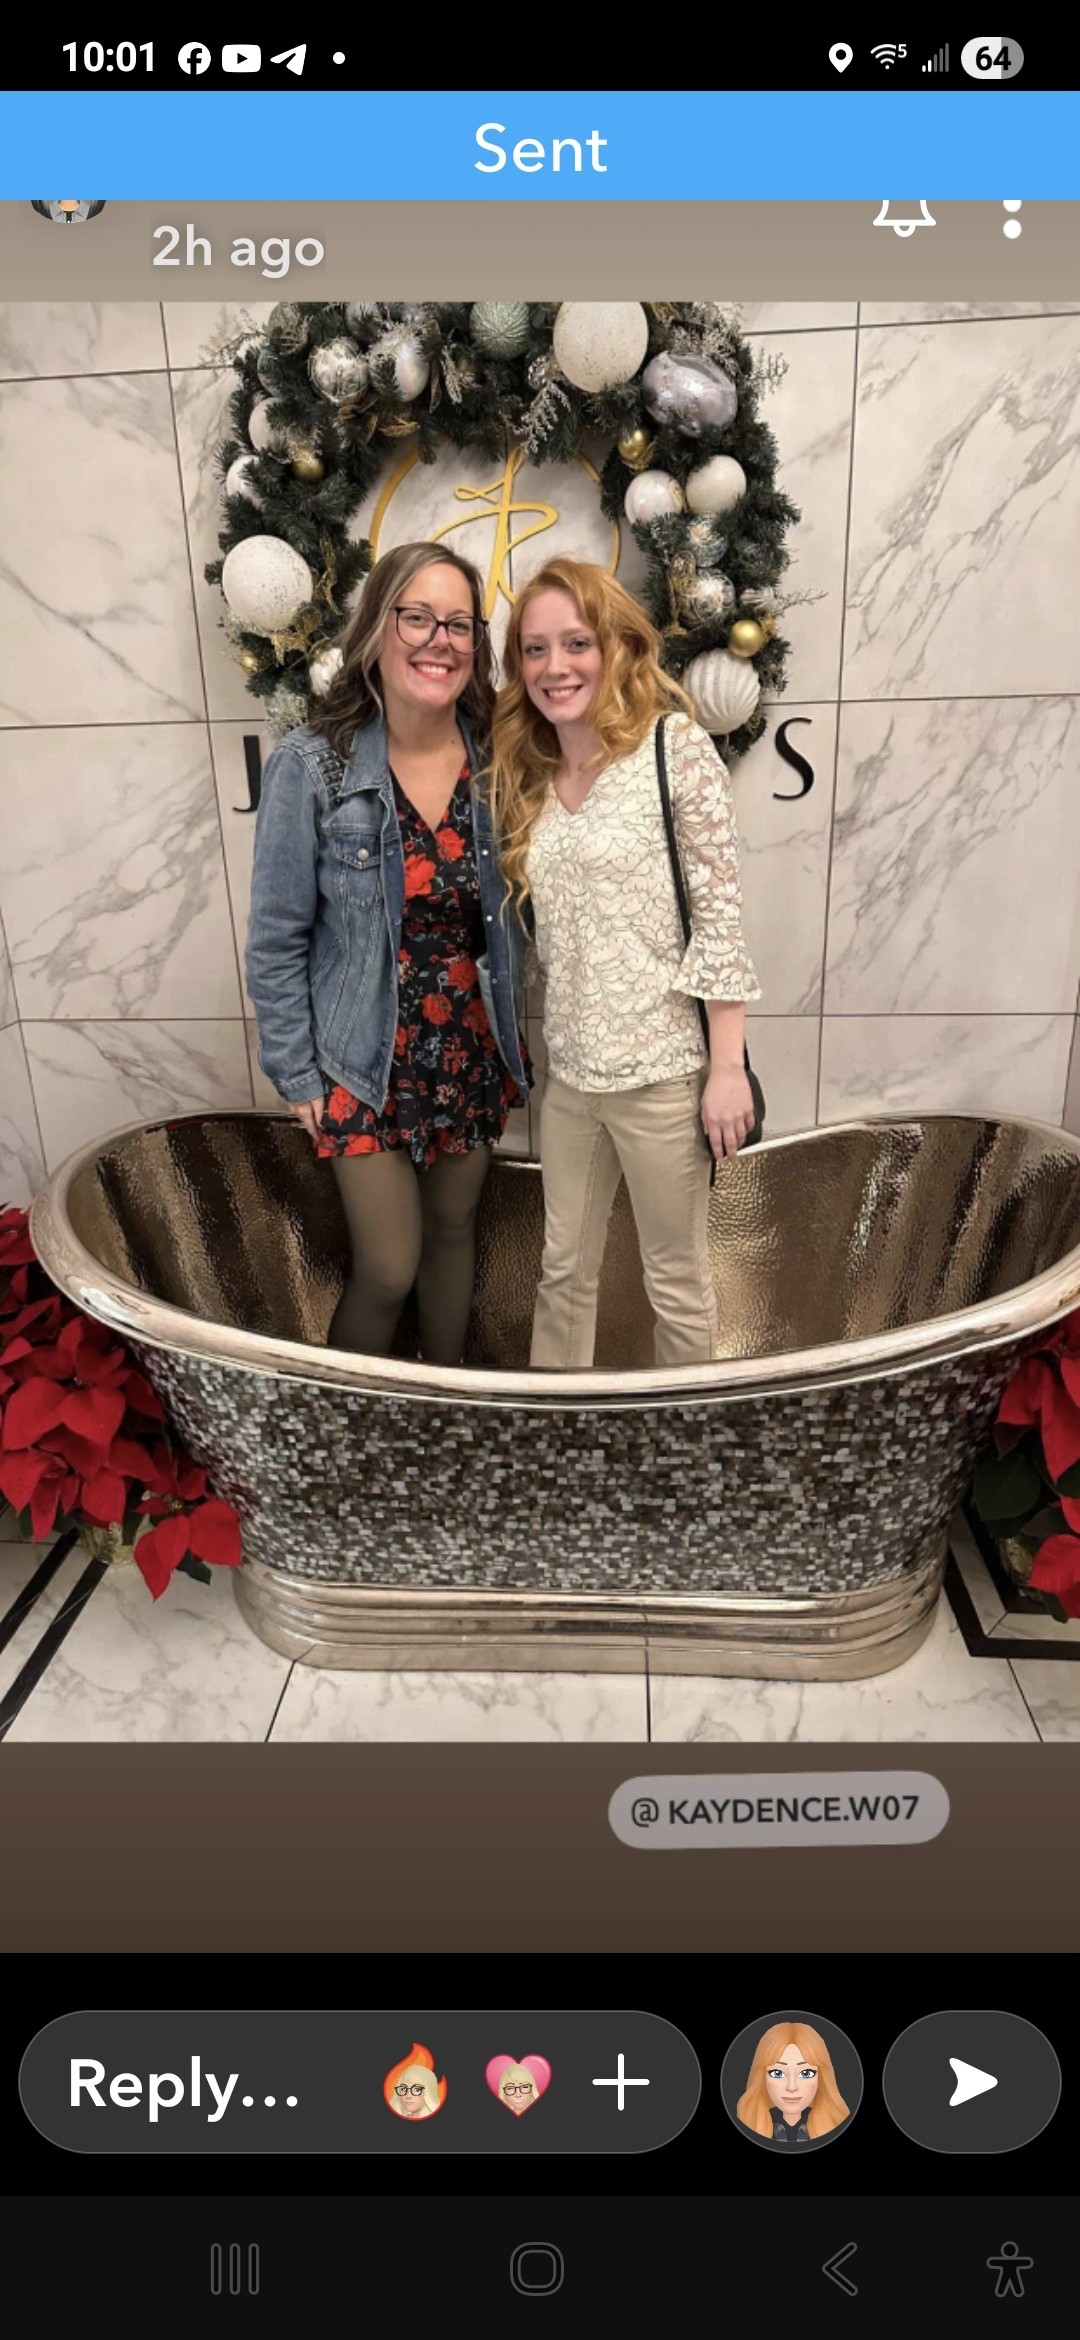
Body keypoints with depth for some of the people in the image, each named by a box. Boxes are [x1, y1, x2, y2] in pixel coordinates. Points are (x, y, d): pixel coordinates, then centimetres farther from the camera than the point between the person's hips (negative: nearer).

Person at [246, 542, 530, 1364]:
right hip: (368, 1063, -3)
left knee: (453, 1234, 18)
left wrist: (516, 1037, 5)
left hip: (474, 1054, 4)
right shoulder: (313, 766, -14)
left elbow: (511, 915, 7)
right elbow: (277, 940, -9)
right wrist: (297, 1076, -8)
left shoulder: (493, 761, -4)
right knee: (389, 1269, 1)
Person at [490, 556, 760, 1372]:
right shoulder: (529, 774, 10)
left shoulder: (677, 746, -8)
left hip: (663, 1070, -5)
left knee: (676, 1281, 10)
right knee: (563, 1268, 17)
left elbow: (722, 915, -11)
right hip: (568, 1070, 6)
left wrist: (728, 1067, -14)